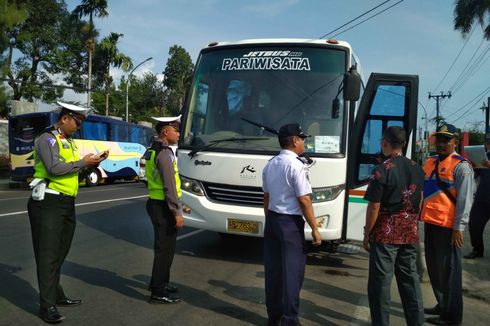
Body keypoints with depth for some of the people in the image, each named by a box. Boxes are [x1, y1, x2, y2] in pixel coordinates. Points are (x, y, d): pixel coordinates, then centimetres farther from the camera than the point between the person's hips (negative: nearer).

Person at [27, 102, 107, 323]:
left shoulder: (68, 141, 18)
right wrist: (82, 162, -15)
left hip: (67, 204, 9)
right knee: (48, 254, -5)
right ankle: (47, 306, 0)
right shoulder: (47, 139, -10)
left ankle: (56, 295, 26)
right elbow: (54, 168, -24)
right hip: (49, 203, -9)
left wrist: (92, 163, 4)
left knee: (60, 253, 15)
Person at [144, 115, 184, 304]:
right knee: (165, 248, -2)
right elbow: (169, 186, -22)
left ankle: (159, 282, 36)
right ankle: (158, 293, 6)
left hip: (156, 203, 10)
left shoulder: (152, 150, 13)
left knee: (164, 246, 21)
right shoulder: (164, 153, -18)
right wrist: (177, 212, -19)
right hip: (163, 207, -10)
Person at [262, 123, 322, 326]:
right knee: (292, 271, 2)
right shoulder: (296, 165, -16)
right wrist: (314, 229, -12)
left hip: (272, 220, 8)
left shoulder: (270, 164, 8)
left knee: (273, 269, 13)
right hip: (290, 224, -8)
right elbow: (304, 200, -18)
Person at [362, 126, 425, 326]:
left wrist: (367, 234, -5)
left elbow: (374, 207, -15)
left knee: (381, 281, 4)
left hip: (385, 234, -6)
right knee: (410, 278, 15)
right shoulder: (417, 169, 6)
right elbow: (419, 202, 13)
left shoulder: (382, 170, -15)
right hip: (410, 234, 6)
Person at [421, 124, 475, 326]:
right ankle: (442, 306, 34)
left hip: (448, 226, -8)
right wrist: (419, 214, 16)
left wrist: (459, 228, -16)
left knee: (448, 271, 1)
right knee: (434, 268, 17)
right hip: (430, 223, 8)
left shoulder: (461, 166, -10)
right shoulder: (430, 162, 13)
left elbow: (465, 199, -13)